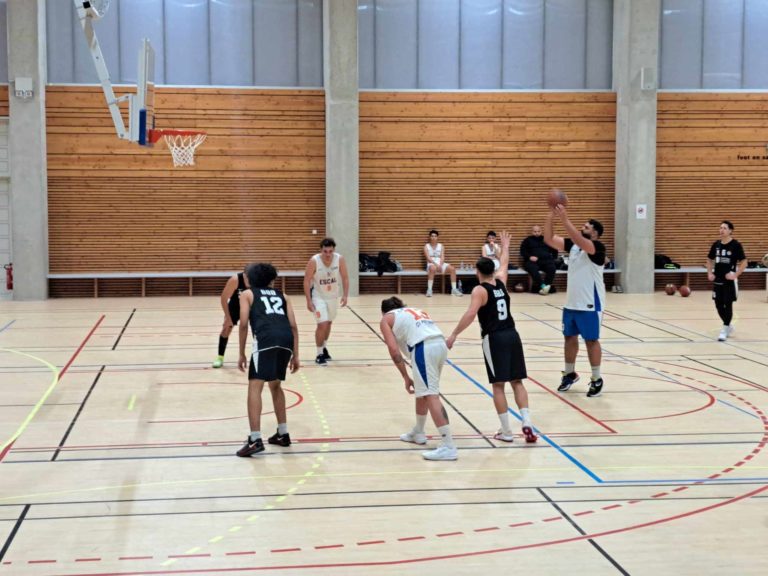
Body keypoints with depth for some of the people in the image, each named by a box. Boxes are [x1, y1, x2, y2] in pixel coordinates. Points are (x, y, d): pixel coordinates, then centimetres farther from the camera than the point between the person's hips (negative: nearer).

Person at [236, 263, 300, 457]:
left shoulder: (247, 294, 22)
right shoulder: (281, 295, 31)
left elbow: (243, 324, 9)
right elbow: (293, 326, 21)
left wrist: (242, 354, 15)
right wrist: (295, 355, 23)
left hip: (266, 339, -5)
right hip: (286, 339, 5)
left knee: (255, 386, -5)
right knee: (275, 385, 24)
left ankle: (255, 440, -18)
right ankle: (283, 434, 27)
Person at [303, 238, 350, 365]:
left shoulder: (340, 259, -19)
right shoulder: (314, 261, -26)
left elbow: (345, 278, -8)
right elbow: (307, 281, -18)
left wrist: (345, 295, -17)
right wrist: (309, 301, -21)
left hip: (333, 296, 4)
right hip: (318, 296, -4)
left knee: (329, 323, 20)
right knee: (322, 324, -15)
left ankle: (324, 348, 42)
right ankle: (319, 354, -1)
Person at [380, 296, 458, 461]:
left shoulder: (387, 318, 17)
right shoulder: (416, 311, 35)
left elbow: (393, 349, 4)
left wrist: (406, 377, 5)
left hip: (423, 348, -7)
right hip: (440, 344, 7)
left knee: (431, 395, -10)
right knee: (423, 390, 25)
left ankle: (448, 446, -18)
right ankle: (418, 433, 40)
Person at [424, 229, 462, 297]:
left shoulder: (441, 246, 14)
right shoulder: (426, 246, 5)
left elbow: (442, 257, 2)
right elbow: (428, 258, -7)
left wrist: (440, 265, -17)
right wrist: (436, 264, -21)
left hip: (440, 264, 4)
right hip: (431, 264, -4)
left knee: (452, 269, -22)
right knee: (433, 268, -41)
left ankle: (454, 289, -16)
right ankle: (429, 290, -41)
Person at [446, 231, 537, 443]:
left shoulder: (479, 290, -7)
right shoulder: (501, 282, 11)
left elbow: (470, 314, -21)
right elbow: (504, 264, 32)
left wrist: (454, 334, -19)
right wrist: (505, 246, 49)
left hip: (494, 338, -6)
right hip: (512, 335, 6)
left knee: (498, 385, 0)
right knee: (517, 381, 11)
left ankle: (506, 431, 1)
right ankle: (527, 424, 0)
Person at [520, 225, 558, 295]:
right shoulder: (527, 240, 20)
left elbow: (554, 250, 25)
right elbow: (523, 251, 10)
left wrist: (553, 258, 7)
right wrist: (529, 257, -9)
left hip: (546, 260, 2)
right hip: (532, 261, -2)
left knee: (552, 268, -33)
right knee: (533, 269, -38)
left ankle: (546, 286, -37)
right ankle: (543, 286, -42)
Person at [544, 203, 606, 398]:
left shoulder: (598, 247, -14)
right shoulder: (573, 245, 6)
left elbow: (580, 241, -34)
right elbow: (549, 240, -2)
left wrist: (565, 219, -37)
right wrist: (550, 217, -16)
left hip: (590, 304, -7)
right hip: (571, 302, 7)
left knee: (591, 340, 1)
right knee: (570, 338, 15)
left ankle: (597, 380, 11)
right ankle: (569, 374, 30)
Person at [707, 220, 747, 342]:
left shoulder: (736, 245, -9)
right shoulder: (716, 244, 6)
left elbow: (744, 262, -8)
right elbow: (710, 260, 18)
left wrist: (735, 274, -16)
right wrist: (709, 273, 6)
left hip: (729, 280, -5)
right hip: (717, 279, 5)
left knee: (728, 304, -4)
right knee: (718, 305, 9)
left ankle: (725, 329, 5)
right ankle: (728, 326, 29)